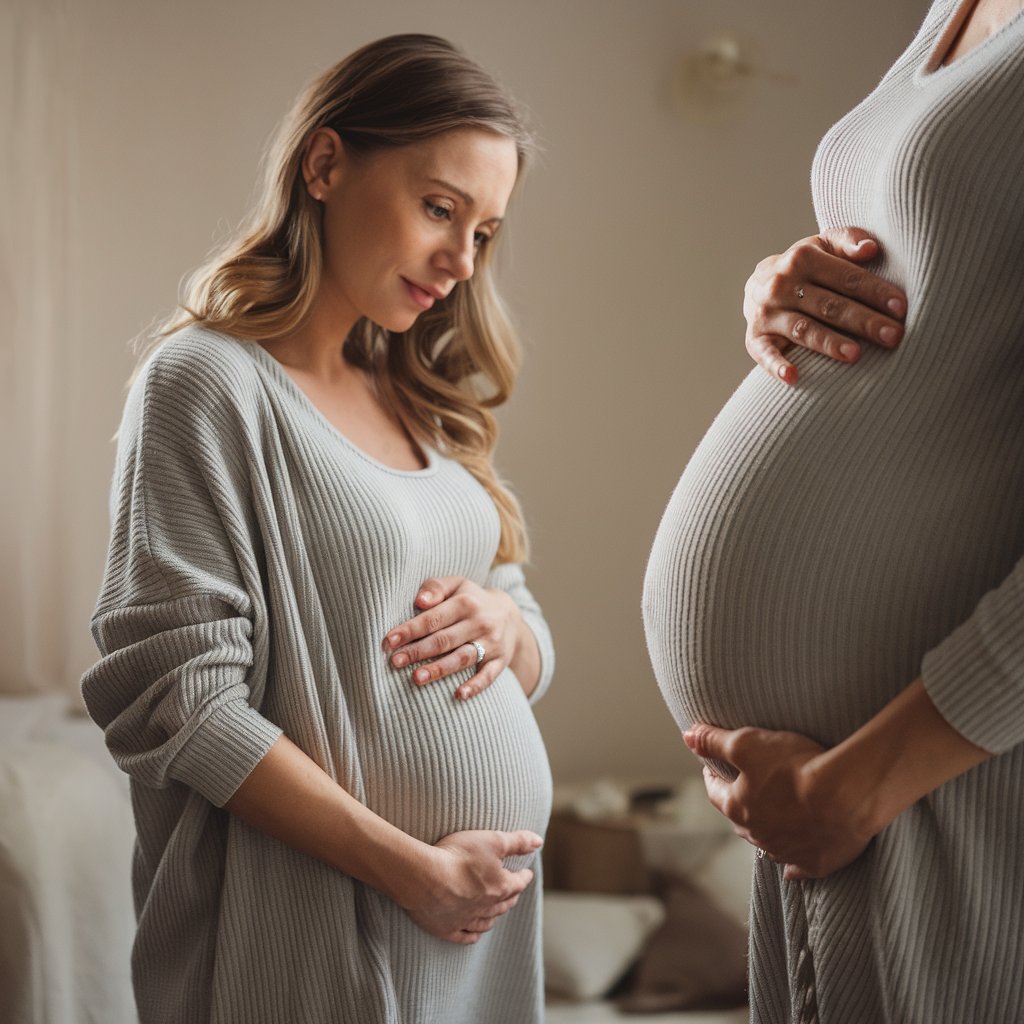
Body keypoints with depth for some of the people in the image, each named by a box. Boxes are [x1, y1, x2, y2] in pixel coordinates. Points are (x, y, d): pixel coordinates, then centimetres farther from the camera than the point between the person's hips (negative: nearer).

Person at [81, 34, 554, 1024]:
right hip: (329, 942, -7)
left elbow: (536, 658, 16)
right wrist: (413, 869, -18)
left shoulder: (417, 403, 11)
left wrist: (506, 626, -7)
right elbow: (181, 702, -18)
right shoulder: (207, 383, -11)